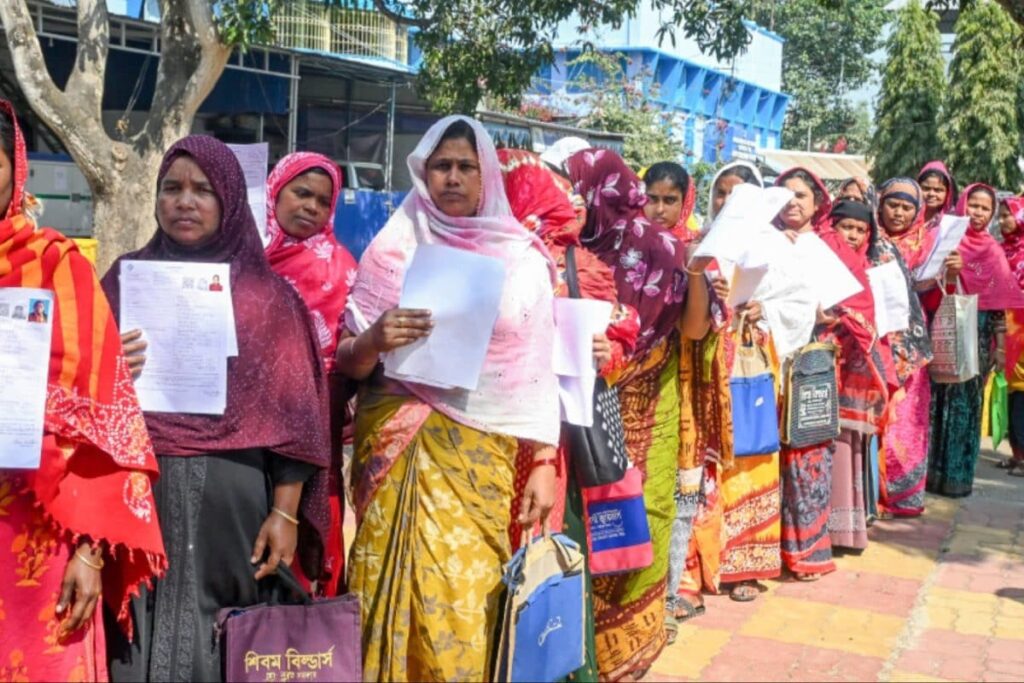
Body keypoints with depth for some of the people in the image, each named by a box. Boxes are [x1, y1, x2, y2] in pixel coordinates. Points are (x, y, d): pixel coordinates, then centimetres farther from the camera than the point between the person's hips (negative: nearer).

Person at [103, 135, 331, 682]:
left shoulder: (266, 293, 4)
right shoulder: (125, 278, 10)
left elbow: (290, 413, 0)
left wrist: (286, 513, -5)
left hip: (233, 496, -1)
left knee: (223, 636, 5)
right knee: (140, 626, 2)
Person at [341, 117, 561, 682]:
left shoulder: (522, 258, 5)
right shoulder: (394, 248, 4)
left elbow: (537, 369, 4)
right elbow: (347, 362, 2)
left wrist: (545, 462, -1)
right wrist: (374, 341, -20)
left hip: (483, 452, 1)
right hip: (400, 444, 0)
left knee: (469, 600, 1)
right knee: (401, 592, 0)